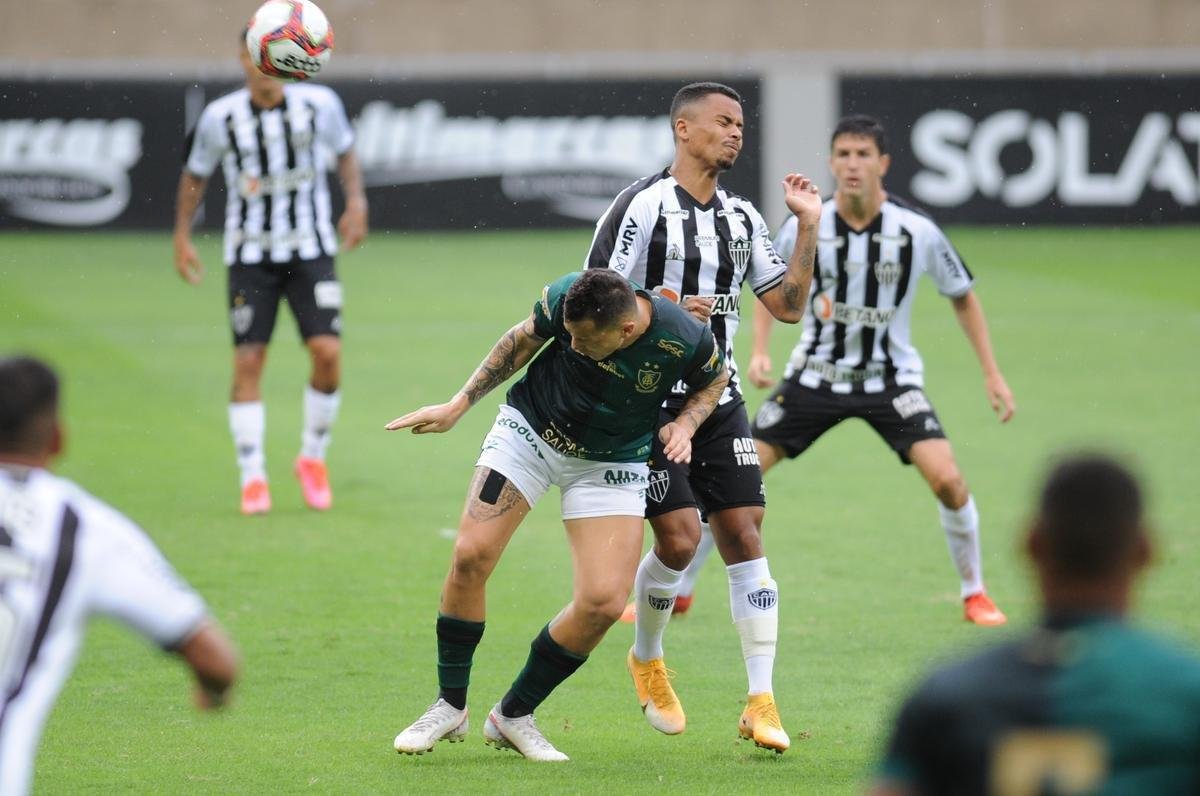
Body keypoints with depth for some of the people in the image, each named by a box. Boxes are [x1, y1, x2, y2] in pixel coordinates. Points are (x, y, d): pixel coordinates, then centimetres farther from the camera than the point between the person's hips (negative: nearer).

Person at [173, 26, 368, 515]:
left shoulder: (319, 104, -6)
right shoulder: (220, 117, -7)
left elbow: (345, 153, 12)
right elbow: (195, 175, 9)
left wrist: (356, 204, 0)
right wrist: (182, 237, 5)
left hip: (310, 249, 0)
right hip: (250, 253, 0)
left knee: (327, 352, -11)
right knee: (248, 361, -8)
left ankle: (312, 456, 11)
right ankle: (252, 478, 1)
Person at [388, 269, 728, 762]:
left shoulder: (688, 341, -27)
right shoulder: (564, 299, -25)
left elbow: (714, 380, -1)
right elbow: (523, 340, -1)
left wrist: (685, 425, -19)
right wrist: (459, 404, -1)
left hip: (612, 463, 0)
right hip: (529, 429, 0)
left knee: (604, 601, -14)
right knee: (470, 557, -15)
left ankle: (513, 716, 7)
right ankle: (450, 707, 5)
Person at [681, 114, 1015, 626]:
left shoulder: (918, 233, -15)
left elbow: (962, 296, 1)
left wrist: (992, 374, -1)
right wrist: (759, 351, -6)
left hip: (890, 379, -1)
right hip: (816, 372, 1)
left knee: (946, 478, -20)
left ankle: (974, 593, 3)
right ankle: (677, 590, 12)